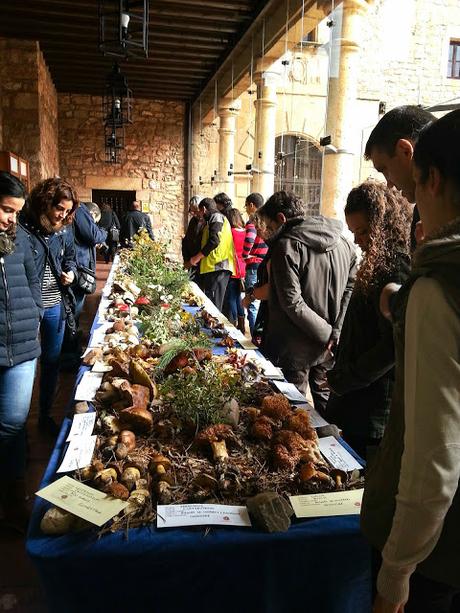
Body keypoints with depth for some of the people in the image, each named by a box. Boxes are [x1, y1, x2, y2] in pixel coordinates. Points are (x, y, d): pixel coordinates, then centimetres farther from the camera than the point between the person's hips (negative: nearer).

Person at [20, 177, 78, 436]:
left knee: (52, 362, 16)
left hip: (56, 306, 6)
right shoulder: (23, 227, -15)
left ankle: (46, 415, 34)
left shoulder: (65, 229, 3)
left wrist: (71, 271, -2)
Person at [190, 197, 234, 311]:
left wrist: (197, 257, -9)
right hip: (216, 268, 10)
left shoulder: (216, 217, -2)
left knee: (213, 305, -13)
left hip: (217, 267, -10)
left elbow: (214, 241, -16)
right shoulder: (219, 218, 29)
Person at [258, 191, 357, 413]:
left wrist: (328, 333, -14)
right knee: (325, 401, 20)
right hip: (330, 347, 6)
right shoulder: (344, 244, 5)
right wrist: (336, 333, -4)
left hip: (297, 347, -6)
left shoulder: (287, 246, -14)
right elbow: (351, 289, 1)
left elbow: (293, 303, -20)